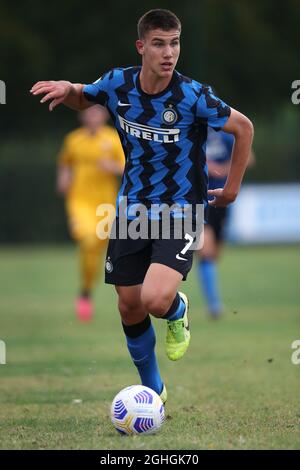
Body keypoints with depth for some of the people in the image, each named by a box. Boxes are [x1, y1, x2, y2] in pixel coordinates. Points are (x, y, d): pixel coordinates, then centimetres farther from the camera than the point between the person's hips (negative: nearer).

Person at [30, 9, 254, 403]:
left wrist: (232, 188, 2)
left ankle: (177, 311, 14)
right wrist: (67, 89, -9)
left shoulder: (192, 96, -19)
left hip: (180, 211, -4)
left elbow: (243, 127, -4)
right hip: (132, 208, 4)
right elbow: (82, 100, 14)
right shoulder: (118, 85, -8)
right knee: (129, 308, 8)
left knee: (156, 300, -25)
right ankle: (153, 389, 32)